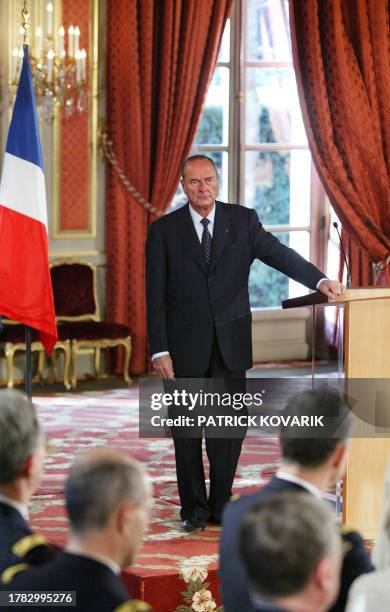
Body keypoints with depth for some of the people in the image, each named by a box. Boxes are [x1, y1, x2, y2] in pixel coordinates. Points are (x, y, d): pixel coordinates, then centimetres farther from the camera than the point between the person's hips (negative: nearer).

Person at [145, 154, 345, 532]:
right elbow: (155, 296, -2)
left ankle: (220, 503, 15)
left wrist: (319, 280, -23)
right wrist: (159, 351, -9)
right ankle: (194, 506, 16)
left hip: (230, 343, 1)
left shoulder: (242, 221, 5)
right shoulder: (164, 231, 0)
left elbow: (277, 253, -5)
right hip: (185, 345, -1)